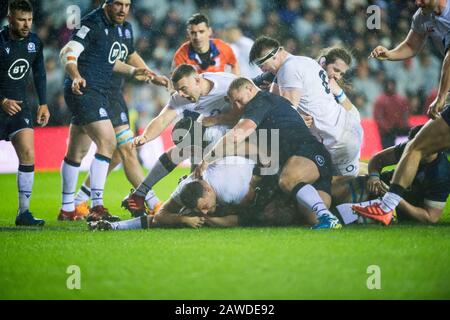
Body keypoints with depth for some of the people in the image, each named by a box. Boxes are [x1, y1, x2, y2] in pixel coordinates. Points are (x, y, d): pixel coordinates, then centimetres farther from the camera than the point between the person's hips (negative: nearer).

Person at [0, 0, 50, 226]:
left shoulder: (34, 42, 1)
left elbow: (39, 73, 15)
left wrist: (43, 104, 12)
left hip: (20, 104, 4)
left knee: (27, 154, -10)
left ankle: (23, 212, -5)